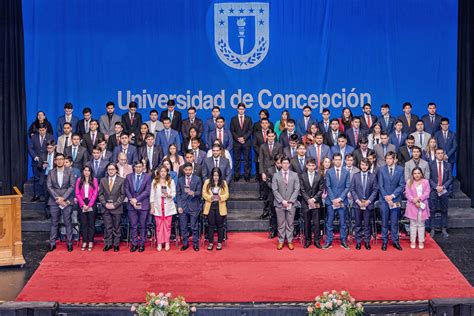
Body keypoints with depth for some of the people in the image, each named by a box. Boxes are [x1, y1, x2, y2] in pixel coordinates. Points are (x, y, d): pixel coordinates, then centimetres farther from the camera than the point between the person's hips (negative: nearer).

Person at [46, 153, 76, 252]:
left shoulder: (69, 172, 1)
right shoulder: (51, 173, 6)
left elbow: (72, 186, -5)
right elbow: (49, 187, -1)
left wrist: (63, 198, -13)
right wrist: (57, 199, -12)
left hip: (66, 201, -1)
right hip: (54, 201, 2)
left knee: (68, 222, 2)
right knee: (54, 223, 6)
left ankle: (69, 243, 9)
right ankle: (52, 243, 11)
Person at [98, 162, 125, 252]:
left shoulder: (121, 180, 0)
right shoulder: (103, 180, 8)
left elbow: (122, 194, -2)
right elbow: (100, 194, 8)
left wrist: (115, 205, -10)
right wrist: (105, 204, -7)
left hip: (117, 208, -2)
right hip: (106, 208, 2)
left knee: (116, 227, 4)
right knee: (107, 227, 4)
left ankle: (116, 244, 13)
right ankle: (108, 244, 13)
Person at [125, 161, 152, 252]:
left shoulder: (147, 177, 2)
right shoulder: (129, 177, 9)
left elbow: (147, 191, -6)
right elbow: (126, 189, 4)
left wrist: (136, 199, -13)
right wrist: (131, 199, -11)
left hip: (143, 205, -2)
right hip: (131, 205, 2)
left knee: (143, 226, 4)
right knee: (133, 226, 4)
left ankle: (142, 244, 10)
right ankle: (134, 244, 10)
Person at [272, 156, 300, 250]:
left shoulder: (295, 175, 5)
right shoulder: (276, 176, 3)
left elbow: (297, 189, 0)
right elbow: (274, 190, -2)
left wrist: (290, 201, -10)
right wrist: (282, 201, -11)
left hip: (291, 204, 0)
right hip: (279, 204, 0)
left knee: (290, 224, 5)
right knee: (281, 224, 4)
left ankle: (290, 242, 12)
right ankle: (281, 241, 12)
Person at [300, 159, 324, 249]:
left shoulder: (319, 176, 3)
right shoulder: (302, 176, 5)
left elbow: (321, 190, 0)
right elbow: (302, 190, 0)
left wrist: (314, 199, -11)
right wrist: (308, 200, -11)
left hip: (316, 203, -1)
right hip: (305, 203, 1)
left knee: (316, 222, 0)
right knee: (307, 222, 5)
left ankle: (317, 240, 8)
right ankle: (307, 240, 14)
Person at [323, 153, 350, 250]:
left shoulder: (346, 172, 4)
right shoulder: (329, 172, 2)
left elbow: (347, 187, 0)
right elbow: (328, 187, -1)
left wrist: (340, 198, -10)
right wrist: (333, 199, -10)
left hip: (342, 201, 0)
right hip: (331, 201, 0)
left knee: (342, 222, 5)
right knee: (329, 222, 2)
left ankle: (343, 241, 11)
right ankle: (329, 241, 7)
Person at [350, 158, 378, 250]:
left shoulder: (373, 176, 4)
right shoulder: (355, 176, 6)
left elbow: (375, 190, 1)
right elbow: (352, 190, 3)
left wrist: (368, 201, -9)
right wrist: (357, 201, -8)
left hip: (368, 204, 0)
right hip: (357, 204, 1)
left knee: (367, 224, 3)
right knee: (358, 224, 5)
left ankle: (367, 242, 11)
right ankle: (358, 242, 12)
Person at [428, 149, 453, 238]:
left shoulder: (447, 165, 6)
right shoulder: (431, 164, 0)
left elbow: (450, 178, 5)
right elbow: (429, 178, -2)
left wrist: (443, 186, -9)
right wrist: (436, 187, -12)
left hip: (444, 191, 2)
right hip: (434, 191, -2)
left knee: (444, 210, 7)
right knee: (432, 210, -1)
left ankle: (444, 229, 14)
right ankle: (432, 229, 5)